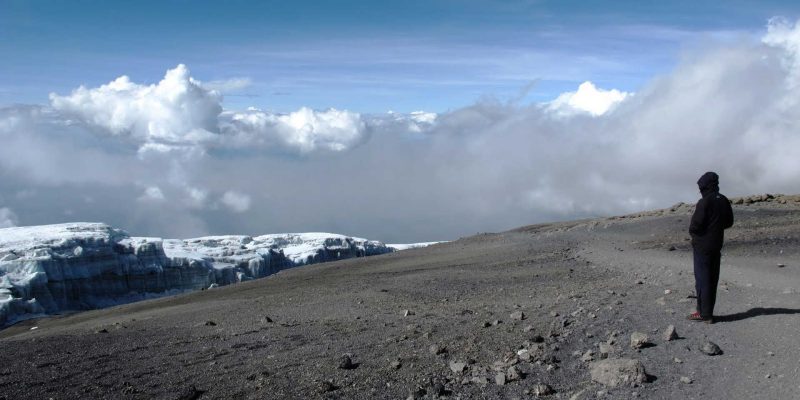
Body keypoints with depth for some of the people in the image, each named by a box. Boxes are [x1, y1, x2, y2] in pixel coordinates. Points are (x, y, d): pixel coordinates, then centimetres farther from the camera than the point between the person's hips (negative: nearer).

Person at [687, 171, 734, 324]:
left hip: (702, 245, -8)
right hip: (717, 245, 8)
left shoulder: (704, 202, -18)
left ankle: (704, 314, -3)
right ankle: (707, 312, 19)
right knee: (712, 279, 12)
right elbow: (729, 222, 17)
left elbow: (695, 225, -20)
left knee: (702, 279, -4)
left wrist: (692, 232, 0)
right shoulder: (724, 201, 7)